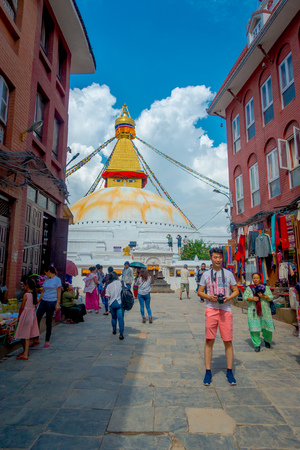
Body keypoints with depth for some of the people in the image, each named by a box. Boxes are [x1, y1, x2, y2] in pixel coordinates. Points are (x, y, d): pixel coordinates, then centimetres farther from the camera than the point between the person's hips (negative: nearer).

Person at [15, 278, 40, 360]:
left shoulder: (26, 295, -14)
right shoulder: (34, 294, 5)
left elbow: (22, 307, -8)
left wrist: (19, 315, 6)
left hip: (26, 314, -7)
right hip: (32, 314, 7)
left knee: (23, 335, 4)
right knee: (27, 335, 12)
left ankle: (25, 352, 9)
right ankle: (25, 353, 14)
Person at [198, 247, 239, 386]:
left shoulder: (228, 273, 7)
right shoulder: (206, 274, 7)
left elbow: (236, 291, 10)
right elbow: (200, 292, 9)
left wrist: (228, 298, -10)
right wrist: (209, 297, -10)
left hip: (226, 310, 1)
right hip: (211, 309, 0)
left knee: (228, 341, 4)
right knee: (209, 340, 2)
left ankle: (229, 372, 19)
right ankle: (208, 371, 14)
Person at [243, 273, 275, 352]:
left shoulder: (266, 288, 6)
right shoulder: (249, 288, 7)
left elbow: (271, 297, -1)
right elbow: (244, 297, 2)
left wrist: (263, 296, -19)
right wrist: (252, 298, -16)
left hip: (264, 311, 0)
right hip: (253, 311, 0)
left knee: (267, 327, 2)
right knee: (254, 328, -6)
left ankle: (267, 340, 33)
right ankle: (257, 345, 8)